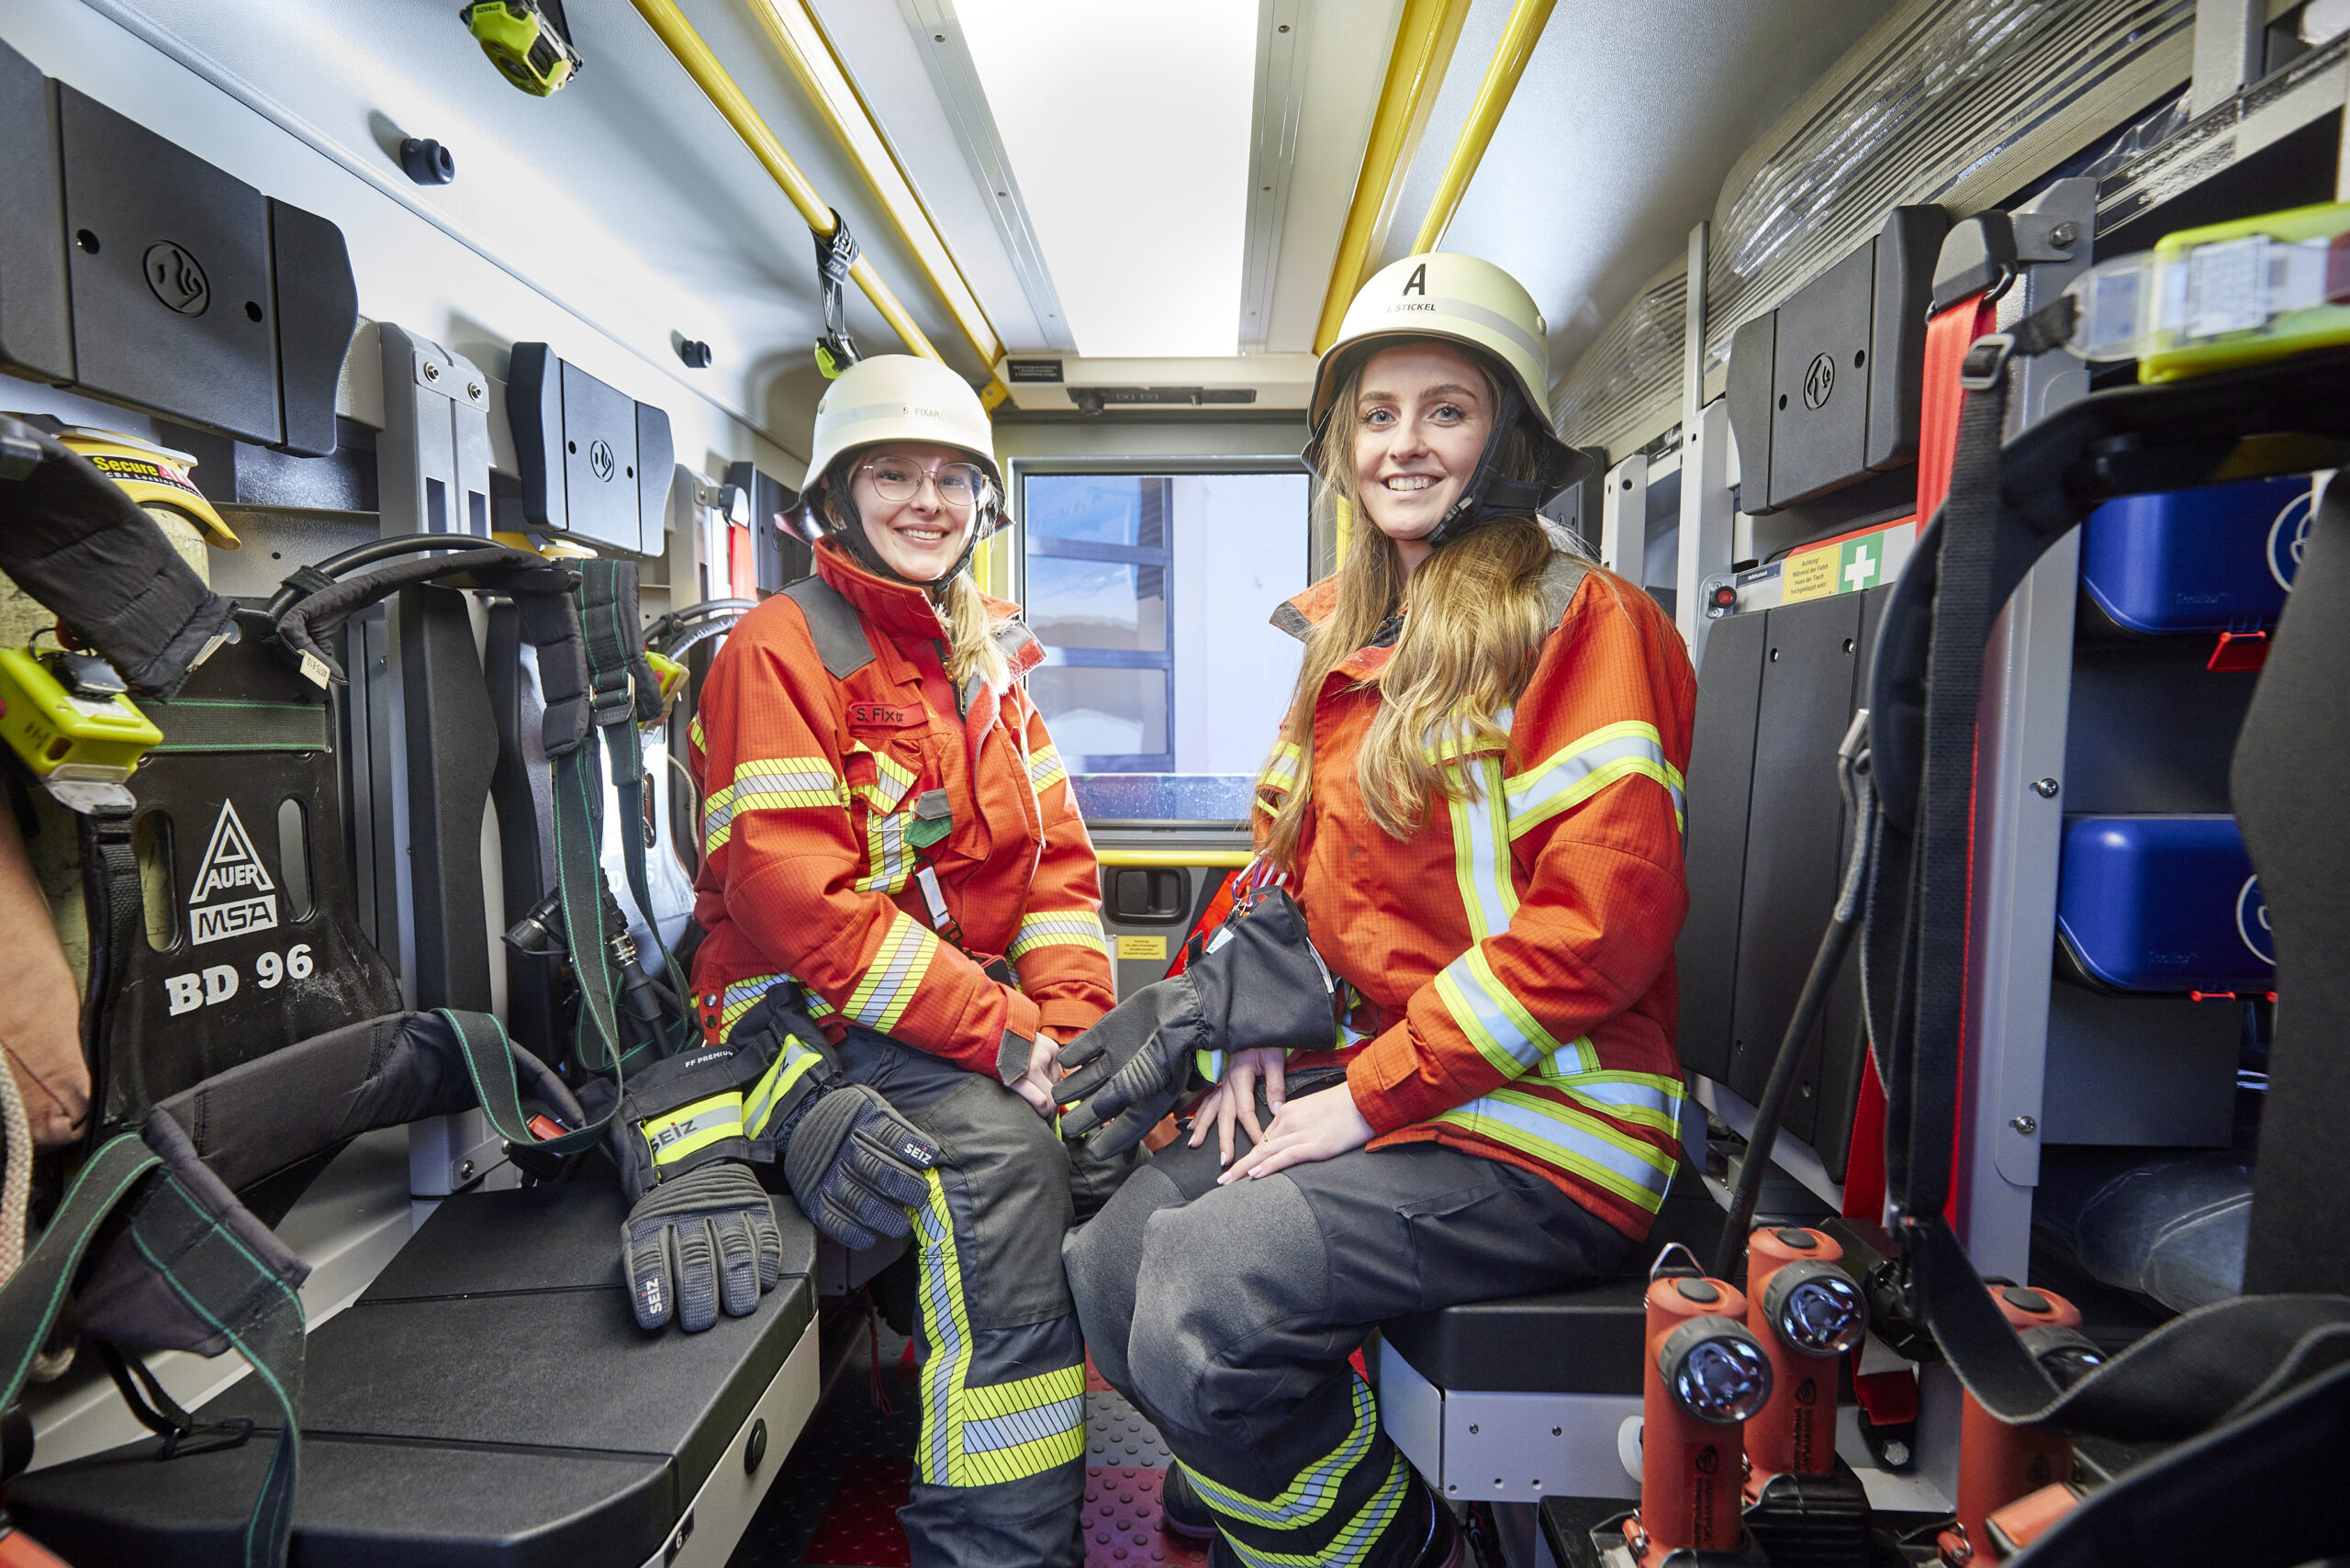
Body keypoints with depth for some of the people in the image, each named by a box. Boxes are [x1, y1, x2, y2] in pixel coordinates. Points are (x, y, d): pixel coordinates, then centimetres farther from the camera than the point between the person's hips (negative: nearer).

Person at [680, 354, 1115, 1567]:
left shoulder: (985, 660, 15)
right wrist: (998, 1036, -22)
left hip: (986, 1004, 7)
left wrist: (1070, 1022, -8)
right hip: (813, 1017, -6)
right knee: (1003, 1145, -30)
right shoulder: (782, 647, -8)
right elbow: (796, 902, -19)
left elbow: (1054, 857, 8)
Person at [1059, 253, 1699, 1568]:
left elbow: (1600, 921, -18)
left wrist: (1370, 1093, -15)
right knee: (1105, 1271, -1)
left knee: (1203, 1294, -21)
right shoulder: (1351, 642, 14)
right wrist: (1270, 1030, 3)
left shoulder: (1585, 621, -10)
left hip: (1542, 1121, -7)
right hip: (1363, 1083, 7)